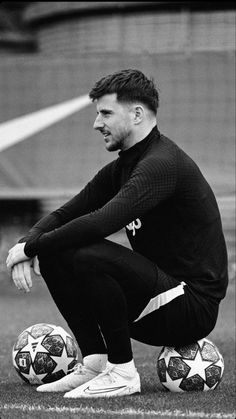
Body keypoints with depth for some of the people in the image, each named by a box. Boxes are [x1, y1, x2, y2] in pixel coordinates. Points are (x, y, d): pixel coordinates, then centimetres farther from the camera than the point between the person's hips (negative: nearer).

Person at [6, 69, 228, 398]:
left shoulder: (163, 164, -19)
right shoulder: (122, 167, 12)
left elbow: (103, 221, -31)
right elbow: (66, 214, 13)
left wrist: (31, 246, -21)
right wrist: (27, 244, -9)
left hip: (193, 304, -9)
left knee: (89, 256, -29)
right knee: (53, 254, 1)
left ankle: (122, 374, -16)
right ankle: (95, 363, 1)